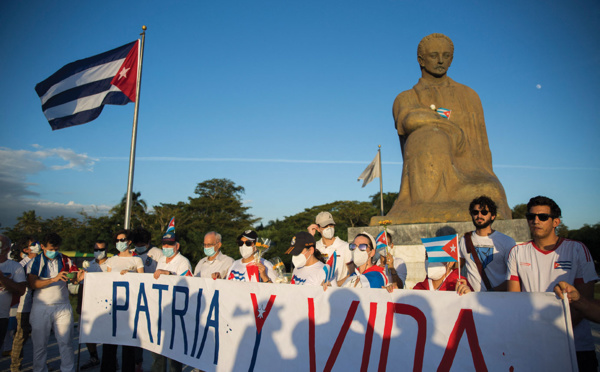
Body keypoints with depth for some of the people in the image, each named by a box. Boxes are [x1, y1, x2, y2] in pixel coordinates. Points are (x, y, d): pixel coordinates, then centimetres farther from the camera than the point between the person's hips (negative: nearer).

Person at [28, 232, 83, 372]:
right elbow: (32, 284, -9)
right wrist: (54, 279, -22)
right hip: (41, 307, 0)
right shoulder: (35, 262, 2)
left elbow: (74, 277, 4)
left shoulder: (65, 260, 6)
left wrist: (79, 277, -19)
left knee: (66, 342, 2)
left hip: (63, 307, 1)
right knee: (39, 343, 8)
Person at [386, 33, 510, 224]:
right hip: (429, 180, 0)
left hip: (470, 179, 0)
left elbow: (482, 147, 19)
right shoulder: (405, 99, 16)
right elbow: (410, 120, -12)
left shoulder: (469, 96, 25)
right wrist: (455, 131, -4)